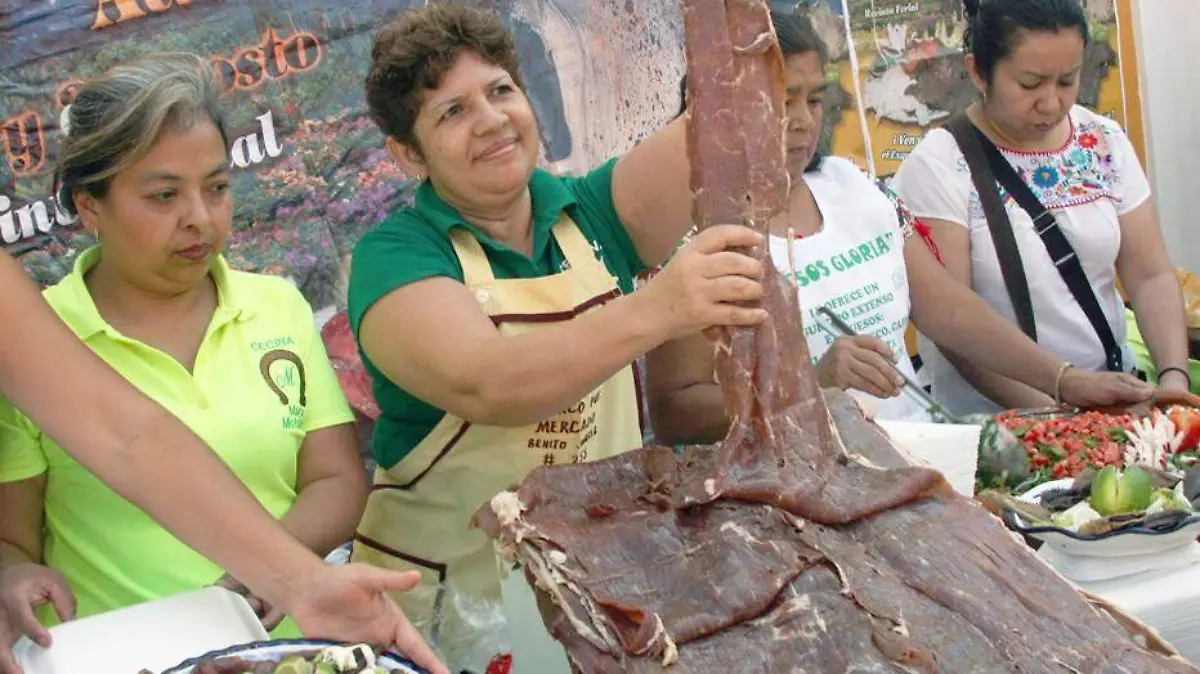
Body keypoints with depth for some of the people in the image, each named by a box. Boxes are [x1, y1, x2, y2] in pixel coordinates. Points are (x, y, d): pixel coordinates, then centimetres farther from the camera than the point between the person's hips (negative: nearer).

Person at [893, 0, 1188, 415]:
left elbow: (1151, 276, 6)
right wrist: (1051, 411, -22)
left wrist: (1174, 377, -10)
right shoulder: (937, 168, -10)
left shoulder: (1105, 143, 5)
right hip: (990, 420, -4)